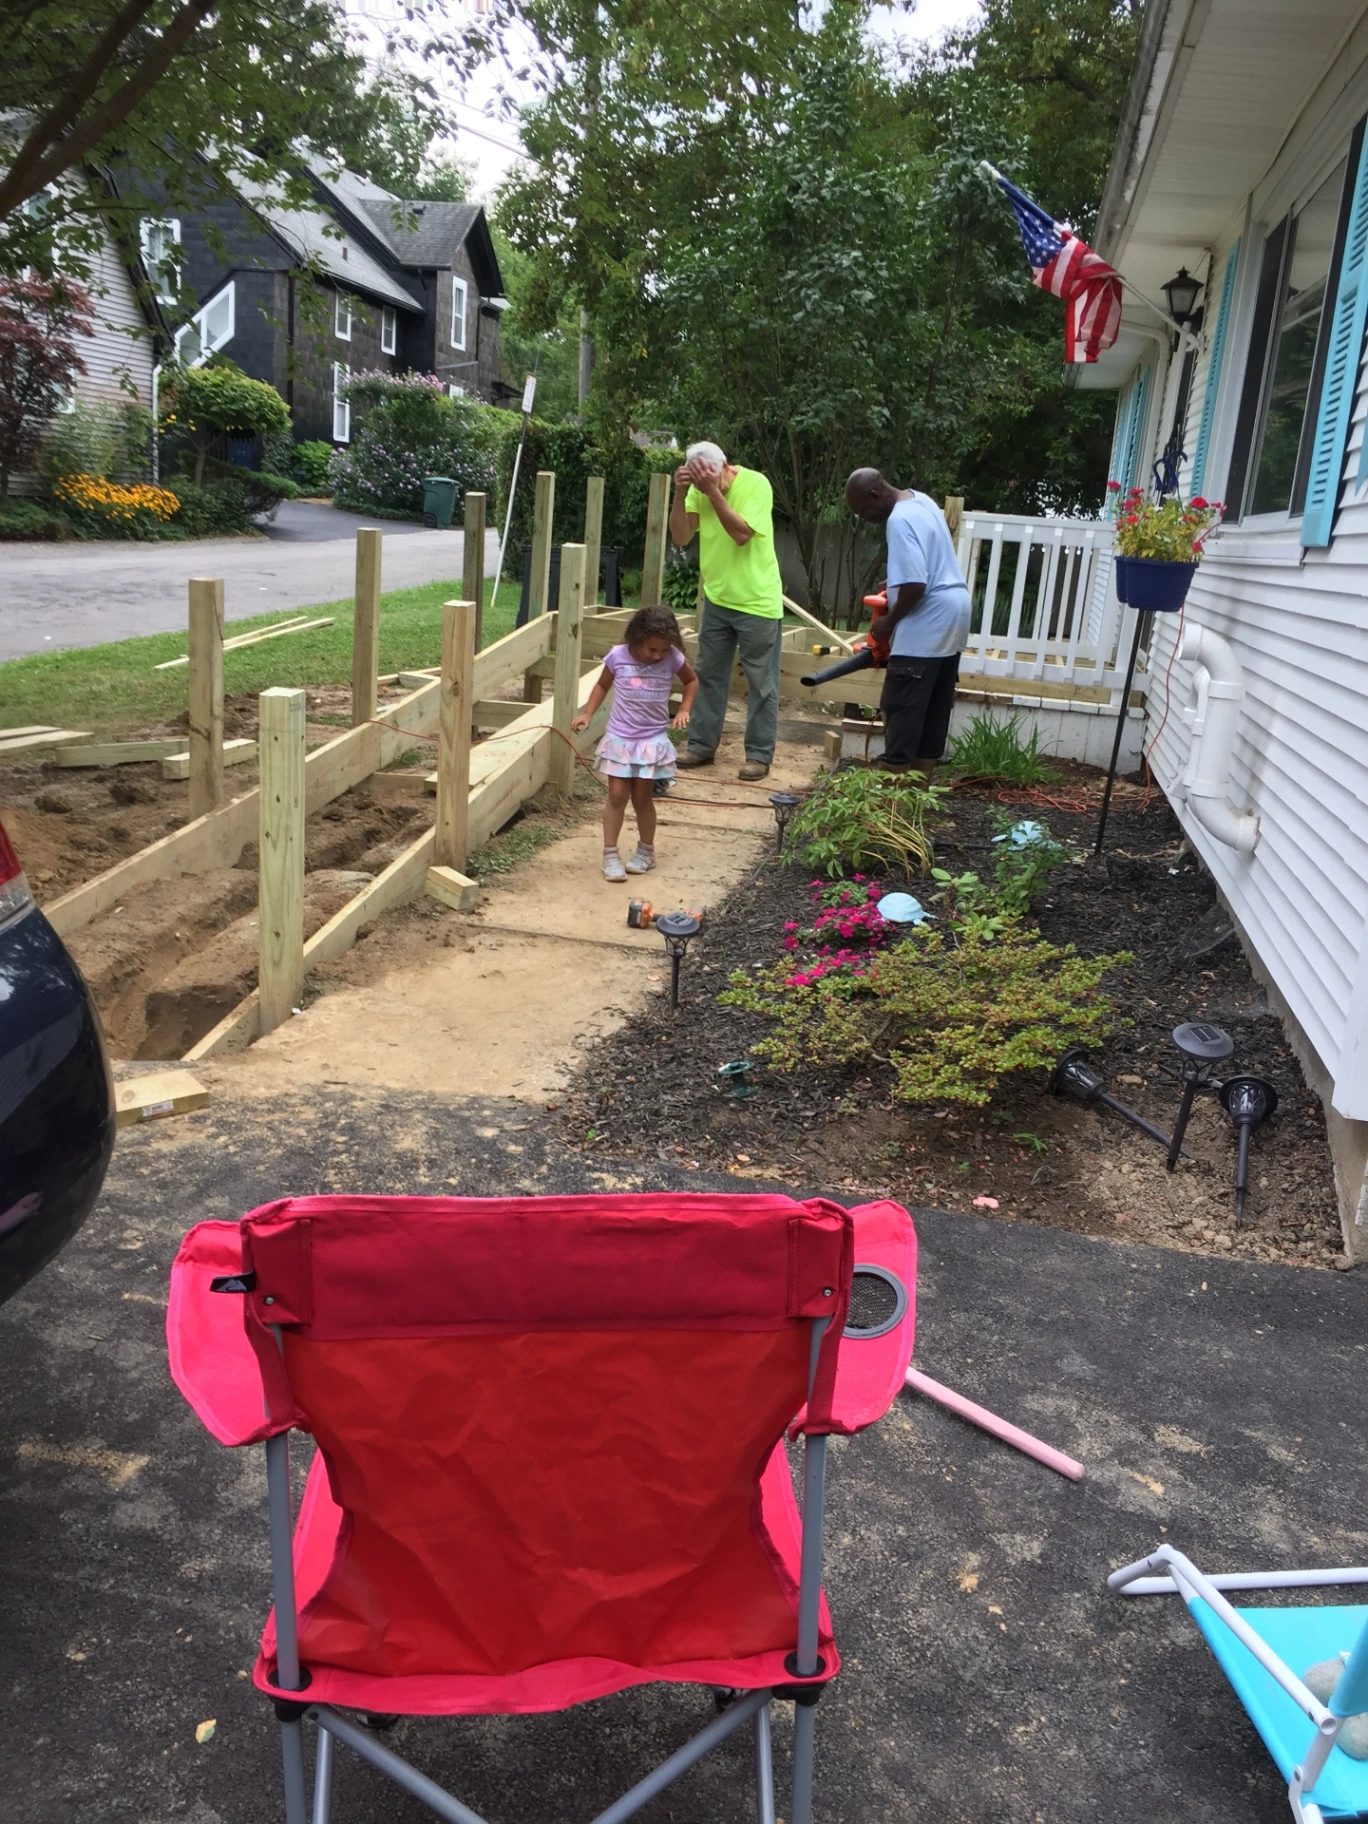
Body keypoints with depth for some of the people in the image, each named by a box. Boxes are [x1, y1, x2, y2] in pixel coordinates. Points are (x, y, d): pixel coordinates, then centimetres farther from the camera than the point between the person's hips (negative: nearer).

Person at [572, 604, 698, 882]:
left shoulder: (672, 659, -9)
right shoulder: (618, 657, -10)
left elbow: (692, 680, 10)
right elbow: (602, 685, 7)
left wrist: (684, 710, -2)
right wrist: (587, 714, -2)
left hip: (653, 741, 0)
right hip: (619, 739, 0)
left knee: (642, 797, 7)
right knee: (617, 796, -1)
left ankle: (646, 851, 25)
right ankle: (610, 854, 7)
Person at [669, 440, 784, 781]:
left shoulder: (756, 484, -15)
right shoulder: (699, 490, -2)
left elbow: (742, 533, -26)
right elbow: (680, 537, -9)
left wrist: (714, 491, -29)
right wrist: (681, 493, -20)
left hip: (757, 602, -5)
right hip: (717, 599, 5)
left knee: (761, 682, 2)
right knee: (709, 674, 11)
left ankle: (759, 755, 9)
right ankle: (702, 746, 22)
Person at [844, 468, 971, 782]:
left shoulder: (899, 521, -19)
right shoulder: (920, 500, 12)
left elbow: (915, 587, -25)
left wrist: (888, 621, -12)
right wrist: (896, 582, 18)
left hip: (927, 625, -10)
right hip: (950, 617, 10)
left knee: (901, 707, -6)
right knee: (935, 707, 12)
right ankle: (920, 782, 18)